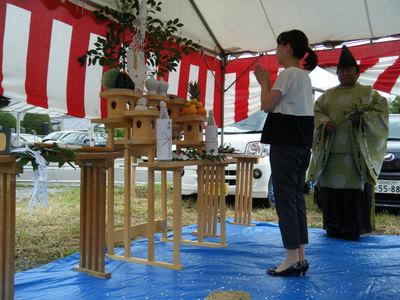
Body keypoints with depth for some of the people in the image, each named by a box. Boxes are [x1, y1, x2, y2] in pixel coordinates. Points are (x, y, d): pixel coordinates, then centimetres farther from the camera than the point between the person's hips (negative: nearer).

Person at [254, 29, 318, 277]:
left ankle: (292, 258, -1)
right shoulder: (304, 75, 19)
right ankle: (301, 257, 14)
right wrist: (267, 83, 17)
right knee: (297, 196, 10)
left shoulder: (288, 74, -10)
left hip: (285, 139, -10)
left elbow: (268, 105, -11)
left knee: (284, 196, -6)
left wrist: (264, 83, 4)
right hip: (303, 139, 10)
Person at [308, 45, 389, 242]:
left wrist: (361, 119, -18)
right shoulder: (328, 95, 18)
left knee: (355, 188, -5)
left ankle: (353, 229, 4)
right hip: (331, 152, 3)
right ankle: (334, 227, 11)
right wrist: (324, 123, -10)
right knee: (332, 188, 1)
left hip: (356, 153, -3)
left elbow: (381, 114, 0)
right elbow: (316, 111, 11)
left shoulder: (369, 93, 9)